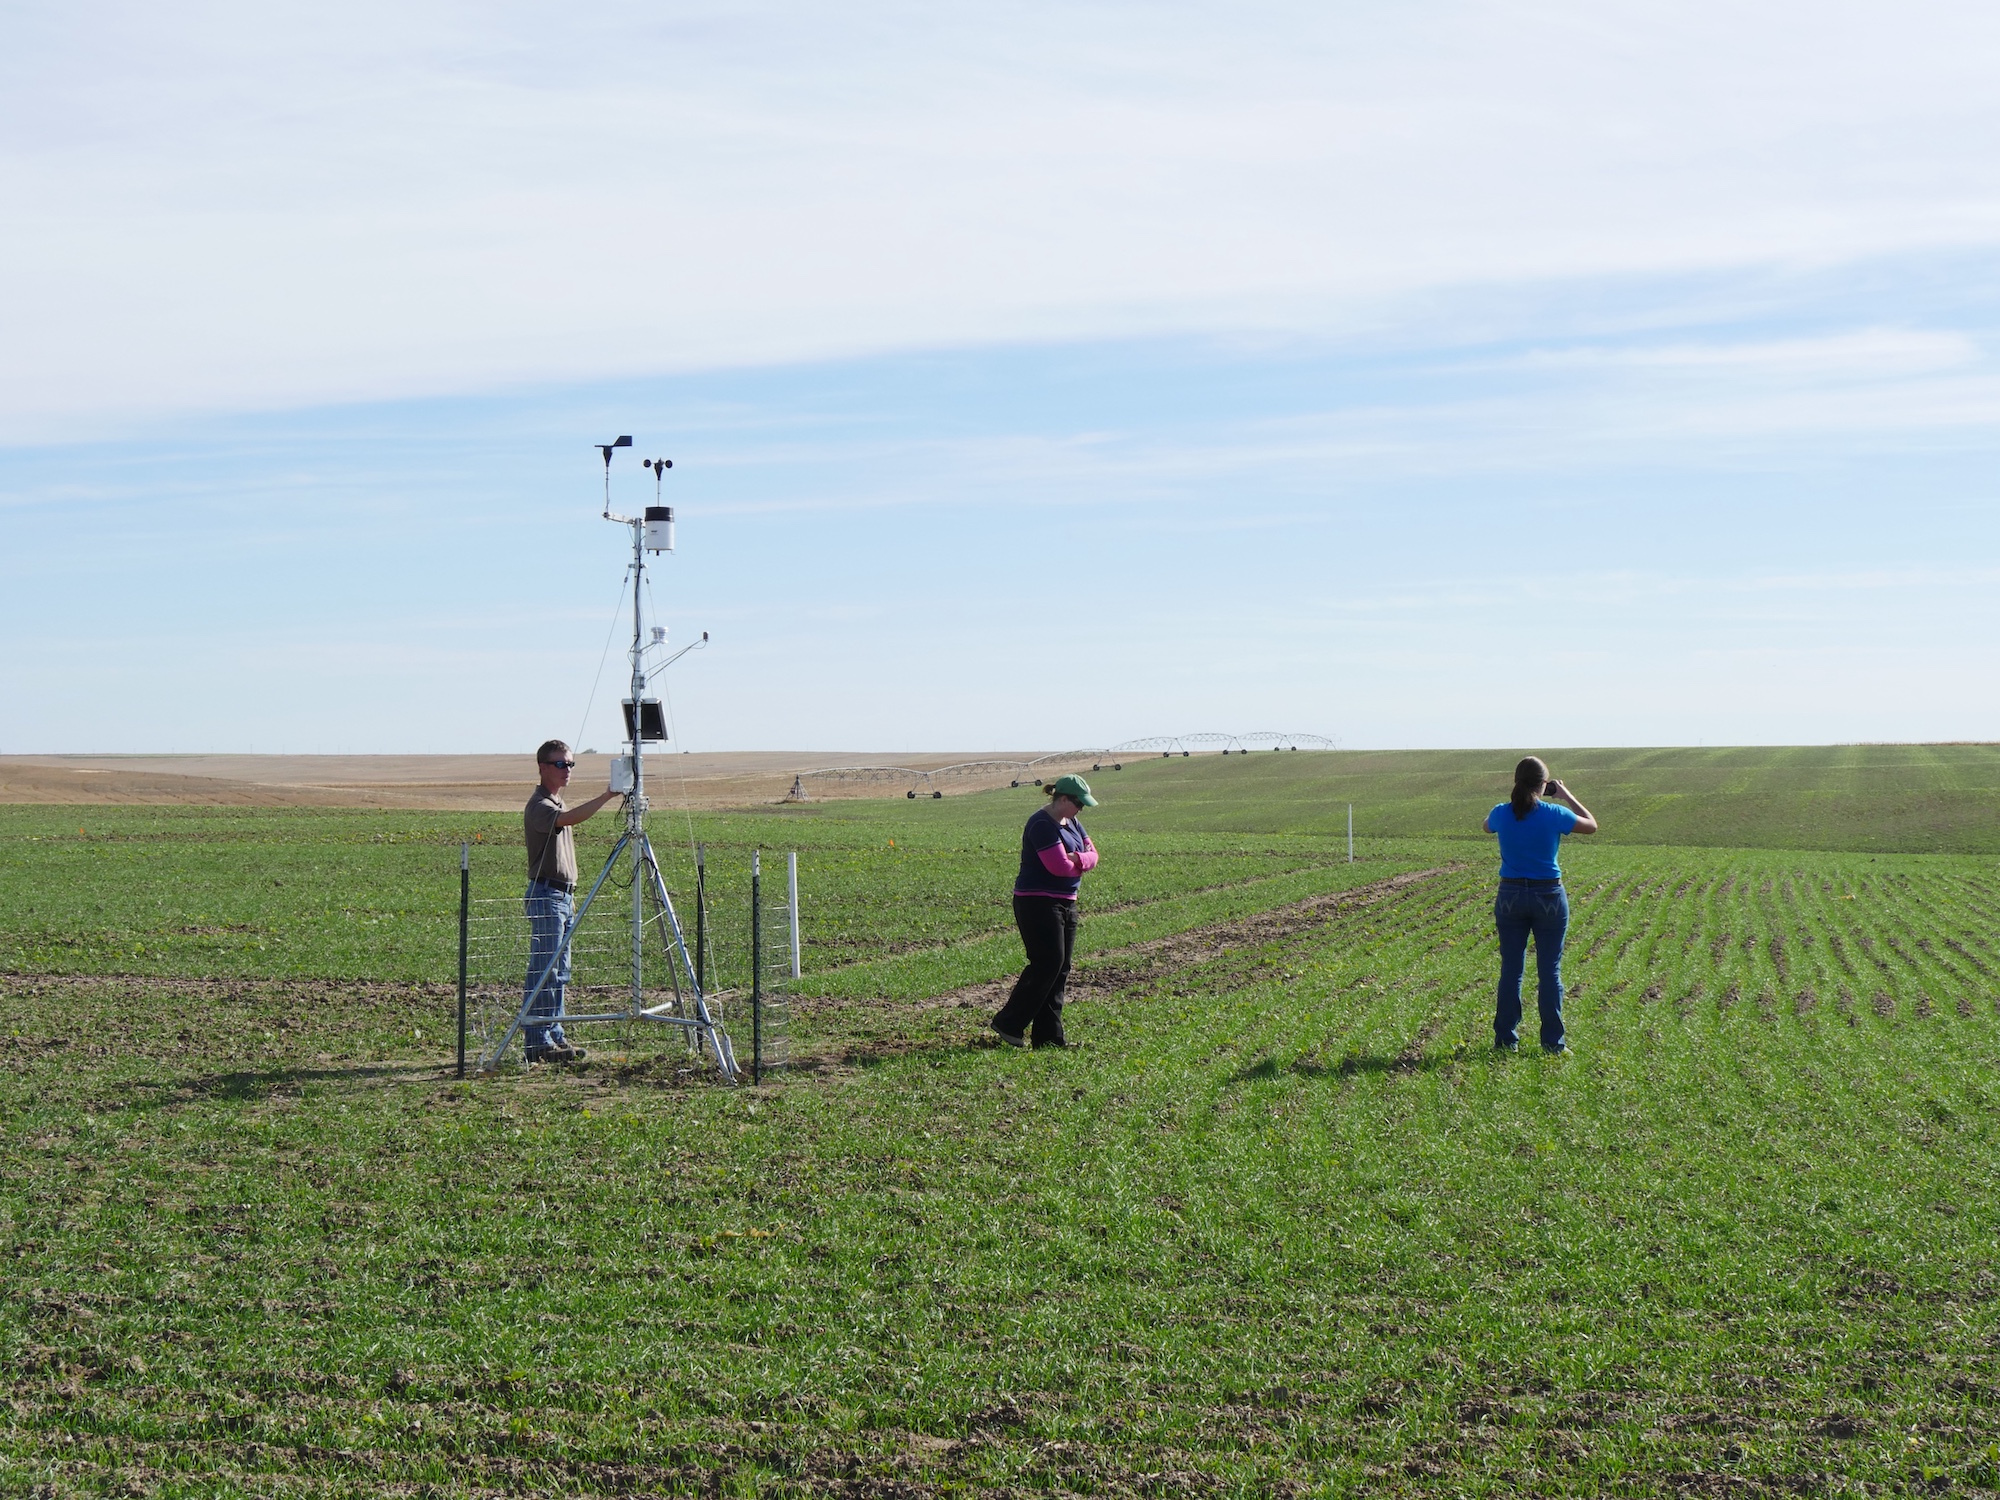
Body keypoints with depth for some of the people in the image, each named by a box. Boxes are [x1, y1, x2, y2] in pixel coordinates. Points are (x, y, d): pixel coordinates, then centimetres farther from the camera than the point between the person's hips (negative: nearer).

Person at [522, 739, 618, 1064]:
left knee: (559, 973, 11)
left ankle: (555, 1036, 15)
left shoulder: (557, 803, 18)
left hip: (564, 895, 10)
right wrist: (606, 796, -43)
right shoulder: (539, 806, -14)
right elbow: (569, 818, -34)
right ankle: (537, 1042, -8)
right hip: (546, 894, -10)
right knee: (543, 971, -9)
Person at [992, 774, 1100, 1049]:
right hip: (1038, 903, -10)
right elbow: (1059, 866, -23)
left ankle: (1049, 1036, 9)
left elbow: (1092, 856, 9)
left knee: (1060, 968, 7)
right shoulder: (1042, 825, -16)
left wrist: (1076, 860, -13)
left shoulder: (1070, 823, 14)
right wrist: (1081, 863, -3)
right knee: (1047, 963, -12)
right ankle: (1009, 1024, -4)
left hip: (1065, 903, 10)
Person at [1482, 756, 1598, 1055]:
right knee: (1550, 971, 5)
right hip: (1548, 896, -2)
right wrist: (1567, 797, 14)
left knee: (1511, 970, 9)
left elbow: (1485, 826, 20)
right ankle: (1553, 1042, 7)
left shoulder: (1502, 814, -6)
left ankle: (1505, 1039, 11)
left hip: (1510, 896, 2)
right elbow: (1592, 825, 7)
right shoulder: (1555, 815, -11)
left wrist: (1517, 801, 19)